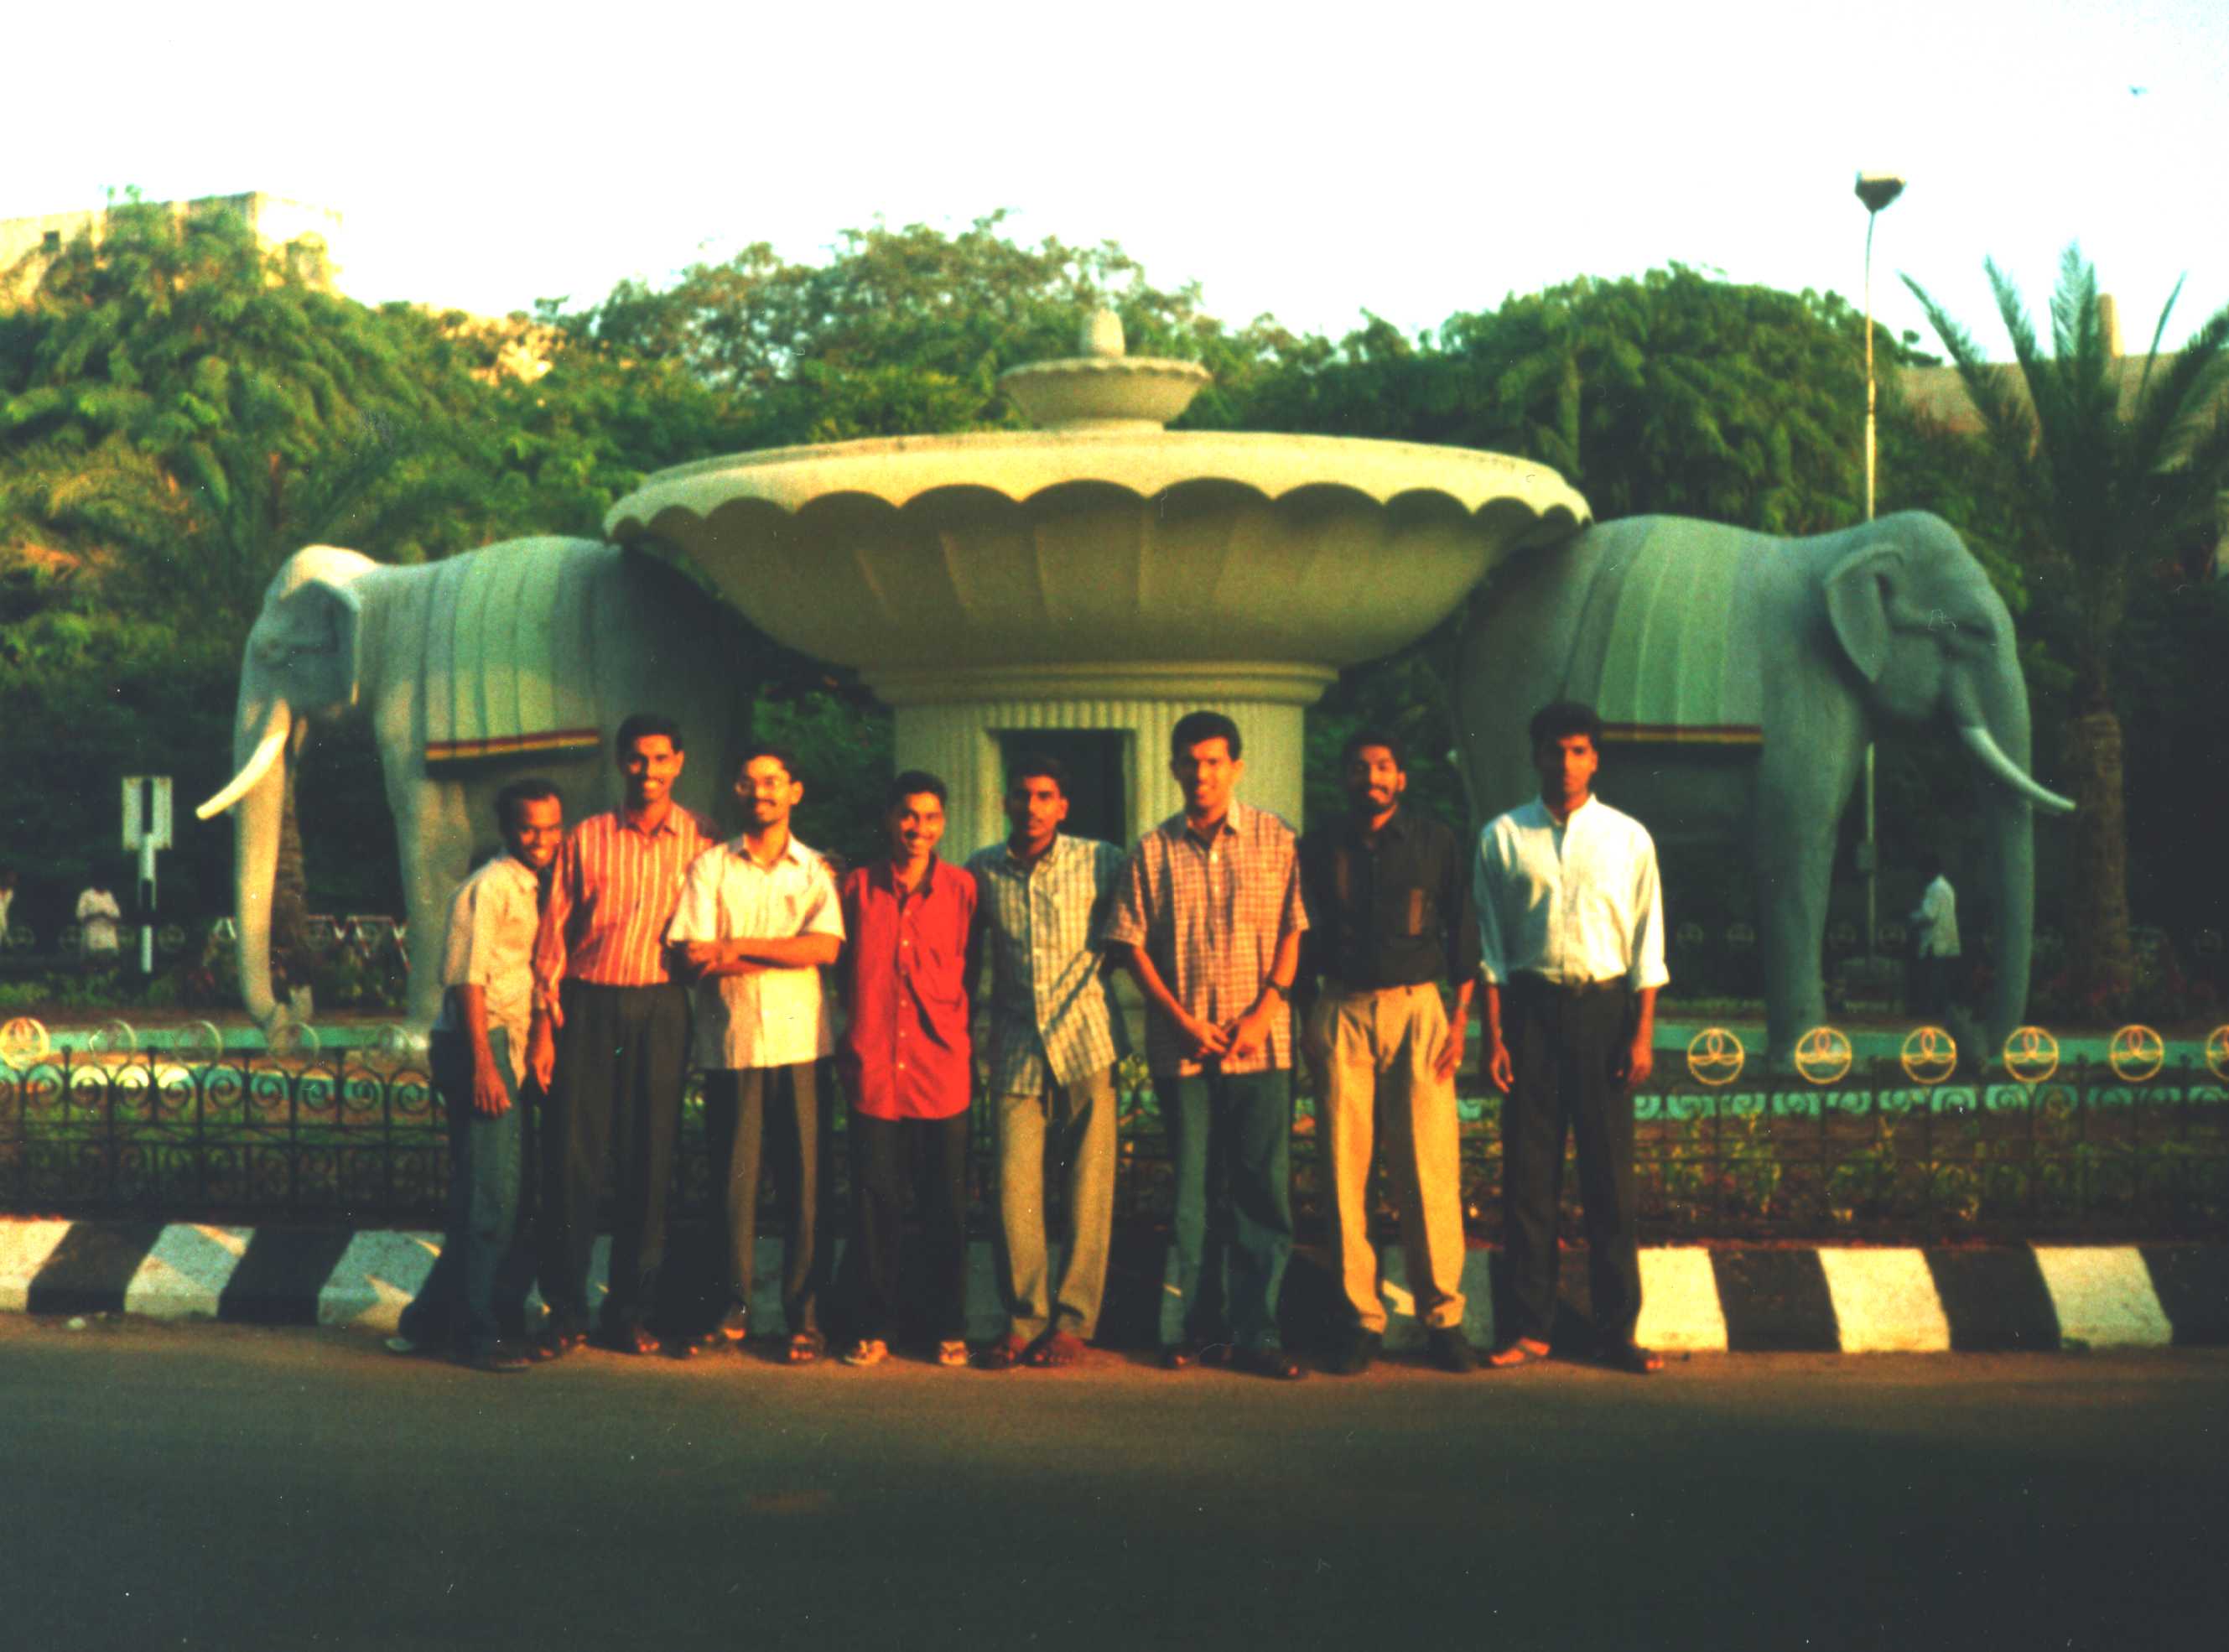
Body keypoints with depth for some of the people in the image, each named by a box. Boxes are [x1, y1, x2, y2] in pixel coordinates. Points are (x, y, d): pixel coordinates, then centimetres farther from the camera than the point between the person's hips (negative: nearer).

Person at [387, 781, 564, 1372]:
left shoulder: (534, 889, 16)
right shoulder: (489, 887, -11)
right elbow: (467, 978, -15)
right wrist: (484, 1065, -20)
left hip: (512, 1051, 9)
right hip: (482, 1045, -9)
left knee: (493, 1195, 12)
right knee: (491, 1196, -7)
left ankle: (428, 1320, 21)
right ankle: (475, 1334, 0)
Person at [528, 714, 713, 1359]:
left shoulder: (698, 841, 6)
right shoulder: (587, 838, 7)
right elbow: (554, 931, 6)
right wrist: (545, 1022, 1)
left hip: (661, 1004, 0)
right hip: (588, 1001, 0)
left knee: (649, 1159, 2)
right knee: (571, 1154, -3)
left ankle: (630, 1311, 11)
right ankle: (565, 1310, 5)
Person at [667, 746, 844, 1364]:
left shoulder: (816, 870, 10)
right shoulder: (711, 867, 9)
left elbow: (826, 947, -6)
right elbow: (692, 956, -3)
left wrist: (737, 948, -9)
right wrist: (780, 959, -10)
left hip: (800, 1042, 0)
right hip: (730, 1041, 0)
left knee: (805, 1181, -2)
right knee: (732, 1180, 1)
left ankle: (804, 1316, 5)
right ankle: (733, 1309, 12)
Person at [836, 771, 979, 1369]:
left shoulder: (963, 888, 4)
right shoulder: (857, 887, 5)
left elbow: (972, 972, 11)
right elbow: (841, 968, 14)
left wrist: (964, 1037, 8)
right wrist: (856, 1034, 10)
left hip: (942, 1072, 0)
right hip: (874, 1070, 0)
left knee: (945, 1208, 4)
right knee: (875, 1205, 4)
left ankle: (948, 1330, 14)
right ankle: (875, 1328, 13)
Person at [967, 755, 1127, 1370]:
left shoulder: (1099, 861, 1)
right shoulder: (982, 871, 7)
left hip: (1086, 1044, -1)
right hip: (1016, 1049, 1)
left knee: (1089, 1188, 1)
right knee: (1015, 1188, -4)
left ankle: (1074, 1319, 11)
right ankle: (1025, 1319, 9)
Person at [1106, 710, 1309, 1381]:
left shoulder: (1275, 840, 3)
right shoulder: (1152, 852, 4)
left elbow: (1294, 931, 2)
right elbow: (1133, 945, 3)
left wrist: (1265, 1011, -9)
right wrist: (1184, 1022, -6)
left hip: (1261, 1043, 0)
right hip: (1180, 1046, 1)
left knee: (1263, 1188, -1)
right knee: (1186, 1188, 6)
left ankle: (1256, 1332, 4)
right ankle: (1184, 1326, 14)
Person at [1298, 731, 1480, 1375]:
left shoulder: (1437, 843, 7)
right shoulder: (1319, 850, 10)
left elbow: (1464, 933, 8)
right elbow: (1304, 942, 15)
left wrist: (1460, 1018, 0)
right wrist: (1307, 1023, 7)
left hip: (1417, 1008, -1)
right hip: (1343, 1013, 1)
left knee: (1430, 1168, -6)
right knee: (1344, 1169, -3)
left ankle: (1442, 1316, 2)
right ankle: (1361, 1318, 3)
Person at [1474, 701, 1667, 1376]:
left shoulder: (1628, 838, 4)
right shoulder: (1503, 837, 4)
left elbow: (1647, 942, 5)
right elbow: (1491, 944, 5)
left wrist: (1642, 1033, -2)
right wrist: (1494, 1034, -1)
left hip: (1604, 1003, 0)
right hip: (1530, 1004, 0)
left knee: (1609, 1169, 2)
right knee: (1528, 1168, 1)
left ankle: (1617, 1329, 10)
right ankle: (1529, 1326, 10)